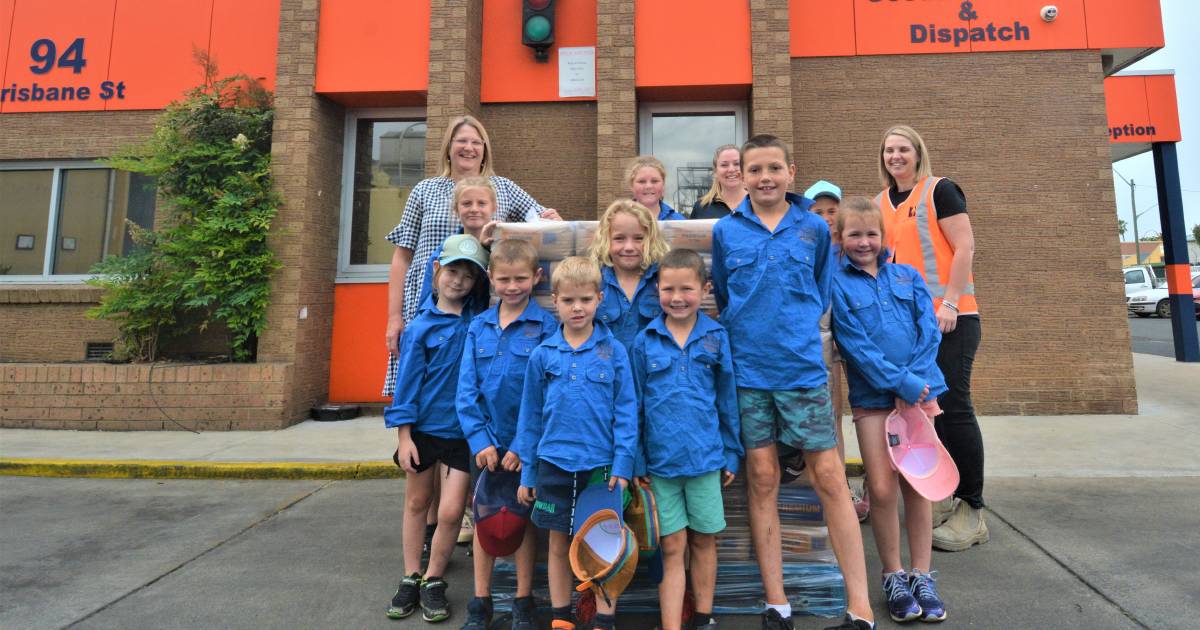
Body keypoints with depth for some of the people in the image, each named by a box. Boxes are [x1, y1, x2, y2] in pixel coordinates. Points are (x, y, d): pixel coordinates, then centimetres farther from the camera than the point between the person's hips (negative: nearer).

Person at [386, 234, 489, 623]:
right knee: (416, 503, 14)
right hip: (424, 427, 0)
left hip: (464, 431, 0)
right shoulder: (421, 326, -4)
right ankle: (410, 579, 30)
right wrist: (404, 434, -6)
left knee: (450, 512, -1)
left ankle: (433, 581, 22)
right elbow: (408, 380, -4)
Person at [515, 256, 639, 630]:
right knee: (558, 544, 14)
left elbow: (626, 412, -3)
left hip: (601, 464, -2)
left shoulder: (613, 351, -3)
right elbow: (530, 417, 6)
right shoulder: (543, 355, 1)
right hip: (554, 464, 2)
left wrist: (623, 465, -9)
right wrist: (526, 472, 7)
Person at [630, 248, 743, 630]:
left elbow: (727, 398, 4)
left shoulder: (716, 336, -1)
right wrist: (637, 461, -1)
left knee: (704, 541, 14)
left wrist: (731, 454, 6)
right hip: (661, 460, -1)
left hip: (706, 456, 1)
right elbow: (635, 406, 1)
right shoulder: (645, 341, -2)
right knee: (672, 548, 7)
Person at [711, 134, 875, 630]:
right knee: (762, 480, 6)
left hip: (803, 368, 0)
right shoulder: (726, 231, 4)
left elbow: (823, 292, 15)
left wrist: (796, 327, 10)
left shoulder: (814, 228, 3)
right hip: (748, 370, 1)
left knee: (830, 479, 0)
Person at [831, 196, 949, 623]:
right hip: (872, 397, -3)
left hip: (919, 392, 3)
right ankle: (894, 577, 17)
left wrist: (915, 383, -10)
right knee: (882, 490, -3)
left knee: (916, 486, 8)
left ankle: (922, 577, 22)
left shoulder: (907, 276, 9)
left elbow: (929, 332, 2)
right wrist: (903, 384, -14)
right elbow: (856, 346, -10)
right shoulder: (837, 284, -2)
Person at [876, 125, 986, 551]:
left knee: (953, 407, -6)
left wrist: (950, 302, -16)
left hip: (948, 318, -6)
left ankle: (971, 511, 4)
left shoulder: (939, 191, -2)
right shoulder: (880, 203, 14)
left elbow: (964, 248, -9)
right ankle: (942, 497, 21)